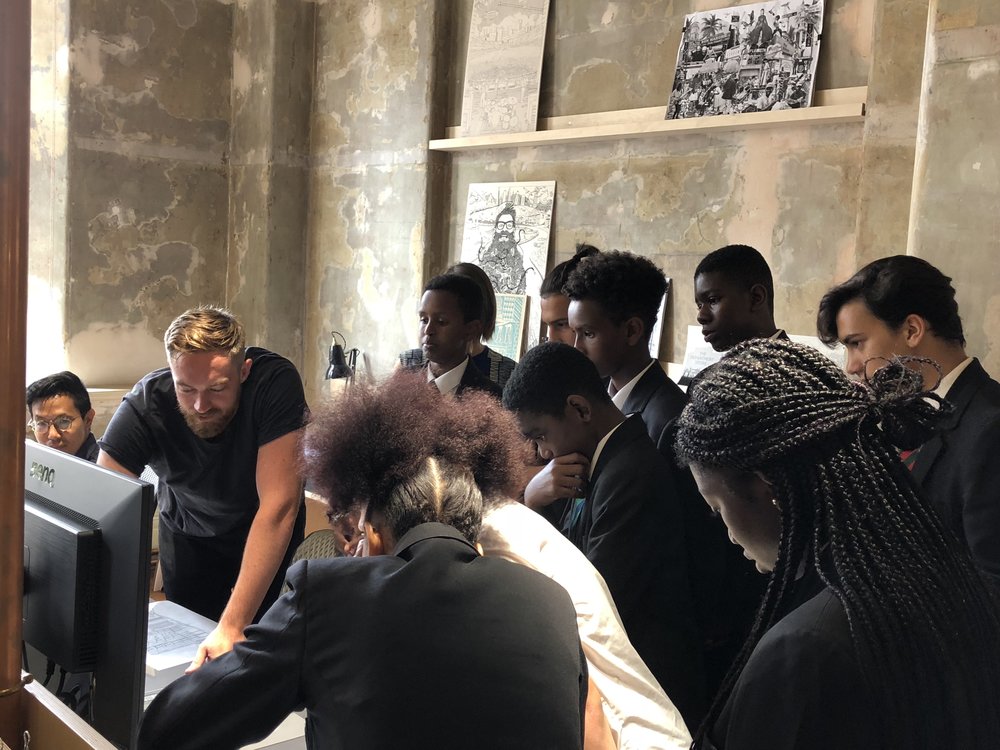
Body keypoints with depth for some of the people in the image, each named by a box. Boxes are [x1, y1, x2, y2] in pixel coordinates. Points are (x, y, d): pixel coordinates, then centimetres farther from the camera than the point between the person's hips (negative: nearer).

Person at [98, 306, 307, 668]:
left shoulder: (275, 383, -36)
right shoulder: (144, 405, -31)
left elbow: (279, 506, -39)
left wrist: (233, 625, -44)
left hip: (267, 534, -1)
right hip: (187, 528, 1)